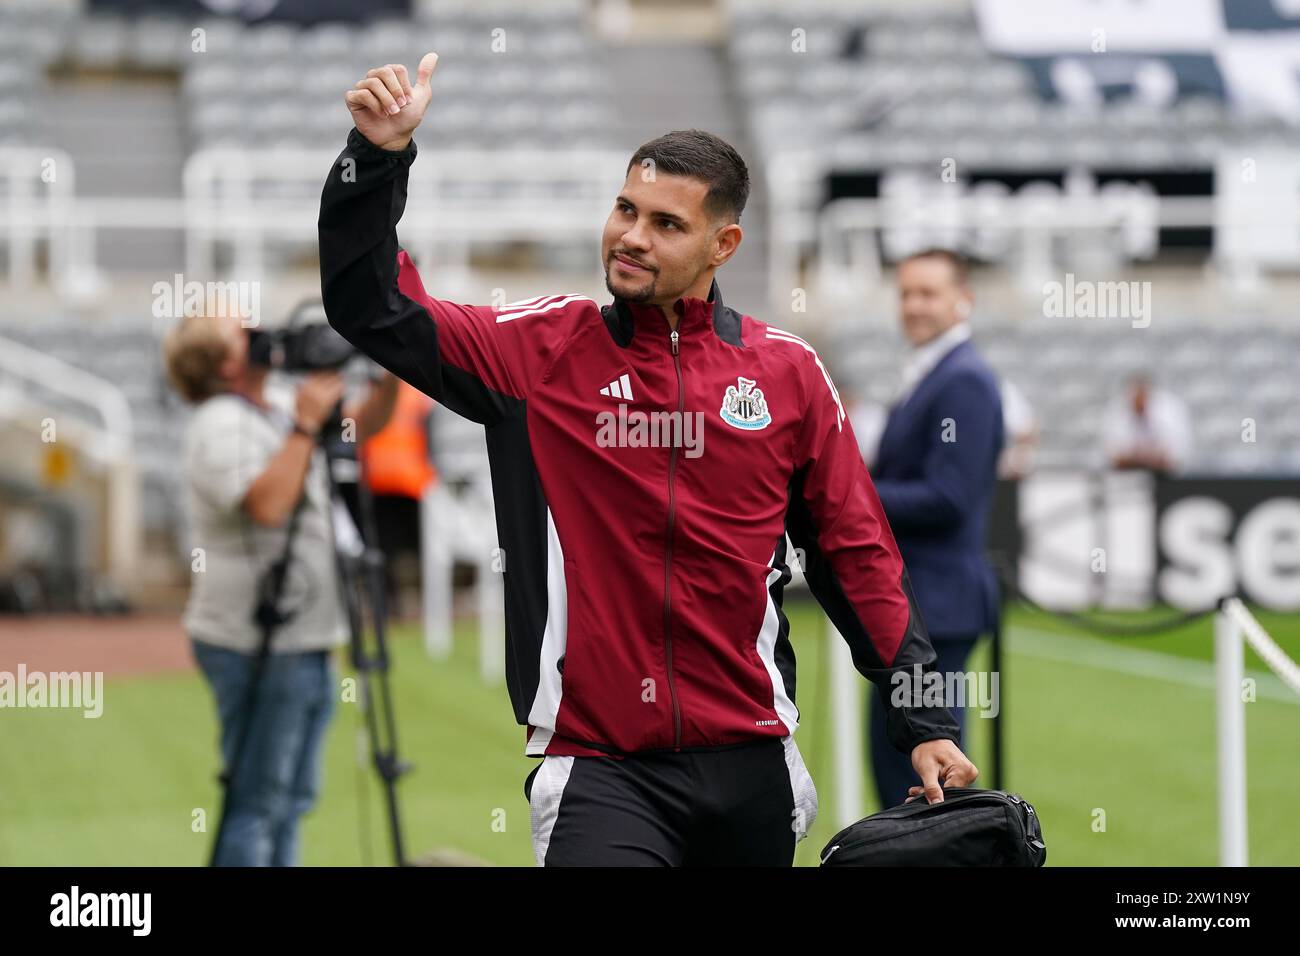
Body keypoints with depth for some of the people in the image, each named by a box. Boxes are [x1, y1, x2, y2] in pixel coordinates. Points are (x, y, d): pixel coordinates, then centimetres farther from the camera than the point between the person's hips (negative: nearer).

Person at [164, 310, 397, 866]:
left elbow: (362, 426, 23)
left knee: (290, 800, 15)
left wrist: (391, 378, 6)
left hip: (304, 643, 10)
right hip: (256, 649, -10)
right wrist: (305, 425, -22)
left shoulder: (277, 413, 14)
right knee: (256, 804, -9)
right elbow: (267, 504, -29)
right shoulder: (221, 426, -15)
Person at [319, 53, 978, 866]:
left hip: (751, 768, 2)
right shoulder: (544, 348, 2)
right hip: (600, 768, -2)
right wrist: (378, 158, -14)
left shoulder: (789, 372, 5)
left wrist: (926, 725, 6)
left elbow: (857, 556, 9)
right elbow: (374, 310, -2)